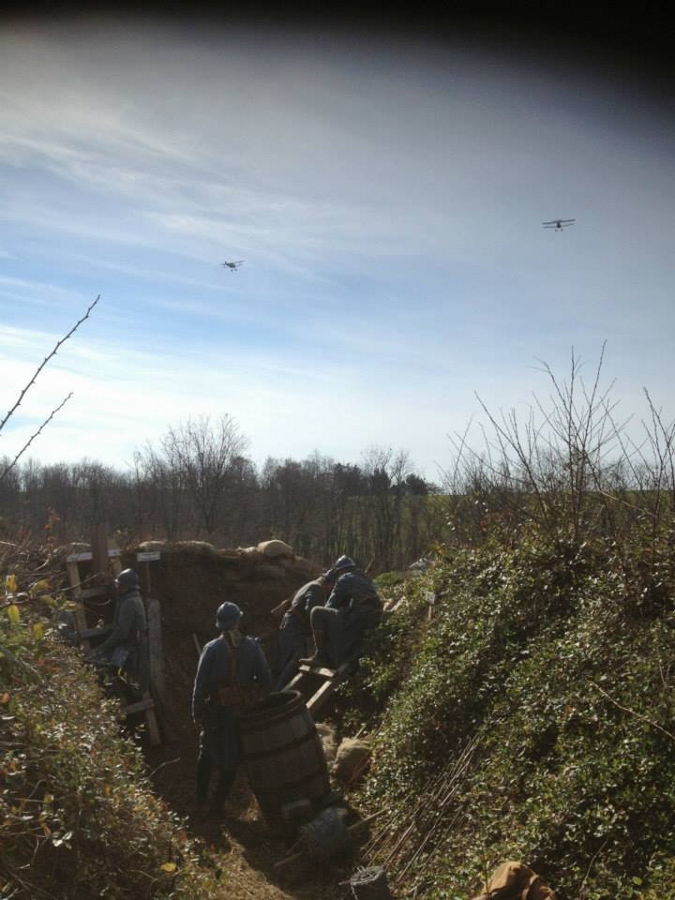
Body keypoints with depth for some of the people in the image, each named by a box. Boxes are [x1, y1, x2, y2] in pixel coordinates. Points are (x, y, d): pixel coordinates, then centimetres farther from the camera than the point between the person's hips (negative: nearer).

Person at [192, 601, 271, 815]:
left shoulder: (211, 648, -10)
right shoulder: (252, 646, -7)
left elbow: (200, 685, -10)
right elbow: (265, 678, -7)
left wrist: (197, 714, -1)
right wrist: (254, 697, 11)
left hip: (216, 711, -1)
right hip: (243, 711, 1)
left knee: (207, 756, 19)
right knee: (232, 759, 15)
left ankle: (200, 803, 23)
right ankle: (218, 805, 21)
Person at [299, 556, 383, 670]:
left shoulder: (344, 580, 3)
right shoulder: (366, 580, 27)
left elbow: (330, 607, 5)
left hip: (355, 623, -9)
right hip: (371, 626, 9)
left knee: (317, 612, -4)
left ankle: (322, 656, -5)